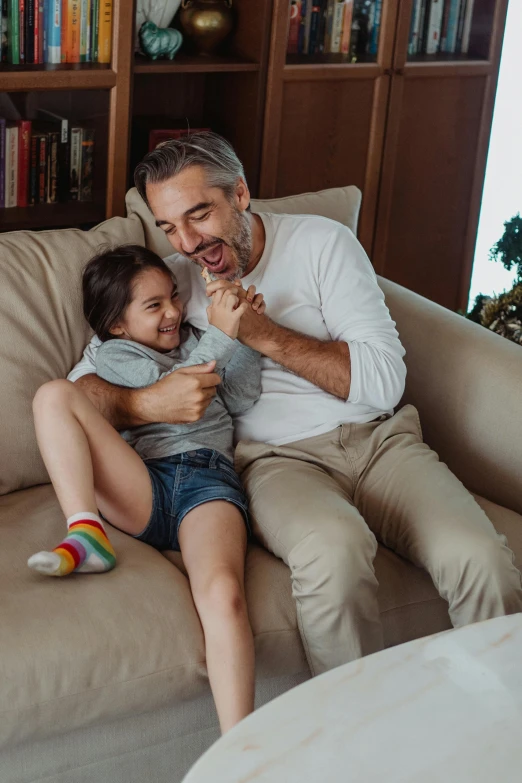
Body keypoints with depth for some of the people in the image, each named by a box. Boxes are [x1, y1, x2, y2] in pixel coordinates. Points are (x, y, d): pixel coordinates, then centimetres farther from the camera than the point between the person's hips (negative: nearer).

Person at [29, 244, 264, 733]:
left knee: (223, 593, -32)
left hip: (211, 480, 1)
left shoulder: (193, 341, 32)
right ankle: (86, 533, -33)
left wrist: (246, 334, 11)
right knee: (54, 395, -18)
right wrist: (220, 335, -4)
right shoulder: (115, 354, 20)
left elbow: (243, 400, 21)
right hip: (145, 488, -1)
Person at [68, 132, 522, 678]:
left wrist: (262, 333, -10)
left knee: (478, 558, -26)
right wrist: (144, 404, -18)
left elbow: (384, 380, -4)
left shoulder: (322, 242, 5)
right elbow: (83, 383, 4)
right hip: (277, 458, -1)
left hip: (379, 438, 1)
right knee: (334, 550, -37)